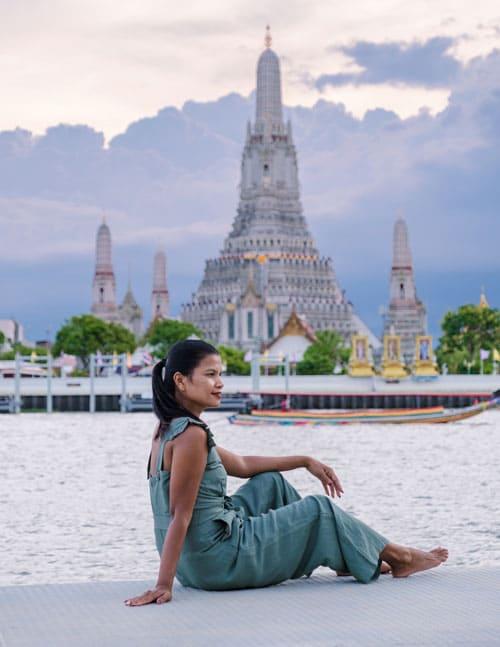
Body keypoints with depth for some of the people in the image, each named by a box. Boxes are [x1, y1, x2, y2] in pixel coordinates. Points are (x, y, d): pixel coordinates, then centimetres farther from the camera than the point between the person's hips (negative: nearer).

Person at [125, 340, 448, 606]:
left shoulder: (169, 428, 9)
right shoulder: (191, 434, -21)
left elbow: (242, 465, 19)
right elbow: (180, 515, -24)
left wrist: (306, 461, 19)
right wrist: (164, 585, -24)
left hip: (193, 560, 9)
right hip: (218, 560, -9)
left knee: (271, 483, 23)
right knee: (319, 510, 7)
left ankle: (345, 557, 32)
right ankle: (395, 557, 28)